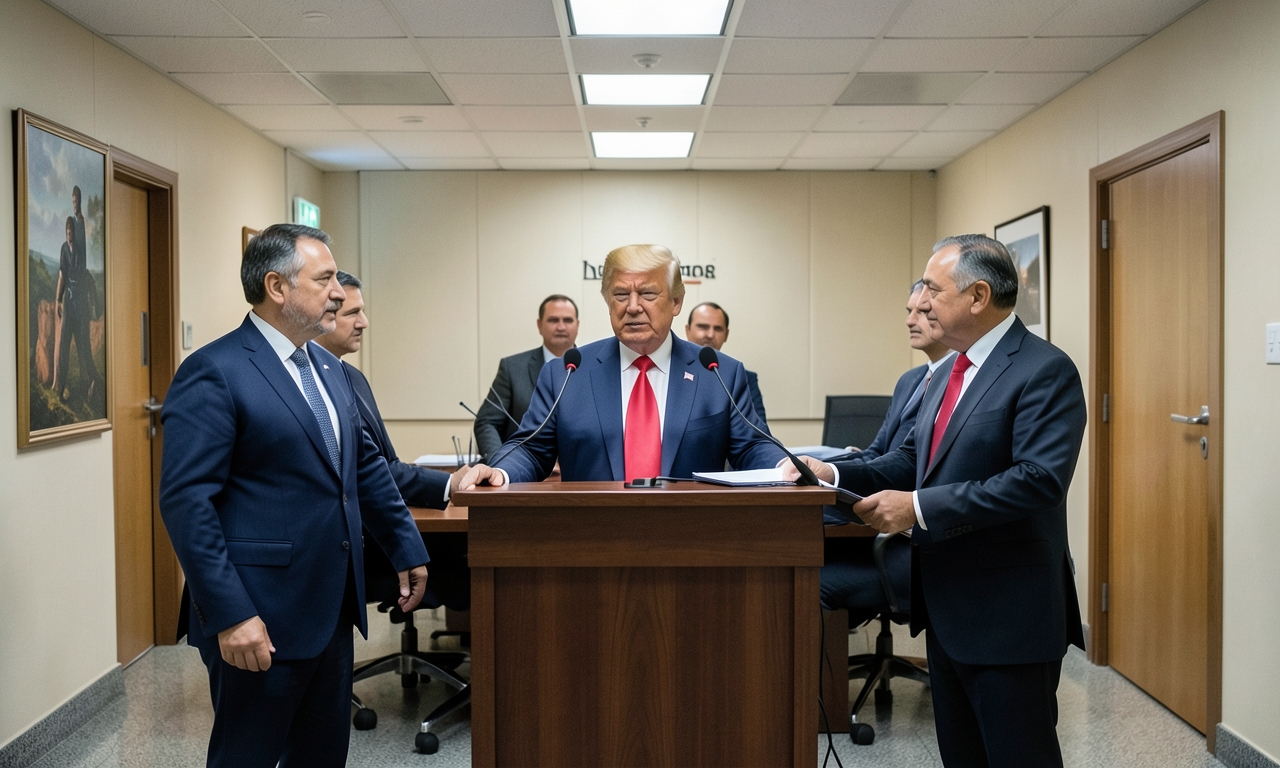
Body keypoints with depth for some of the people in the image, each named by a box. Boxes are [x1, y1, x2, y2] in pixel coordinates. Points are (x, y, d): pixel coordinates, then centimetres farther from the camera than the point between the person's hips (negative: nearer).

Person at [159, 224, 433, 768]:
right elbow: (186, 501, -19)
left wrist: (405, 546, 16)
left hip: (333, 608, 8)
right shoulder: (213, 373, -14)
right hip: (261, 620, -8)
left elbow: (365, 463, 19)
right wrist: (231, 615, -22)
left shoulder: (326, 367, 11)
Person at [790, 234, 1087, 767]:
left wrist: (920, 507, -26)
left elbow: (1039, 480, -26)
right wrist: (836, 474, -2)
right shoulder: (951, 371, 13)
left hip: (1007, 615, -9)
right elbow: (913, 459, 14)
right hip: (946, 608, 9)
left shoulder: (1045, 371, -15)